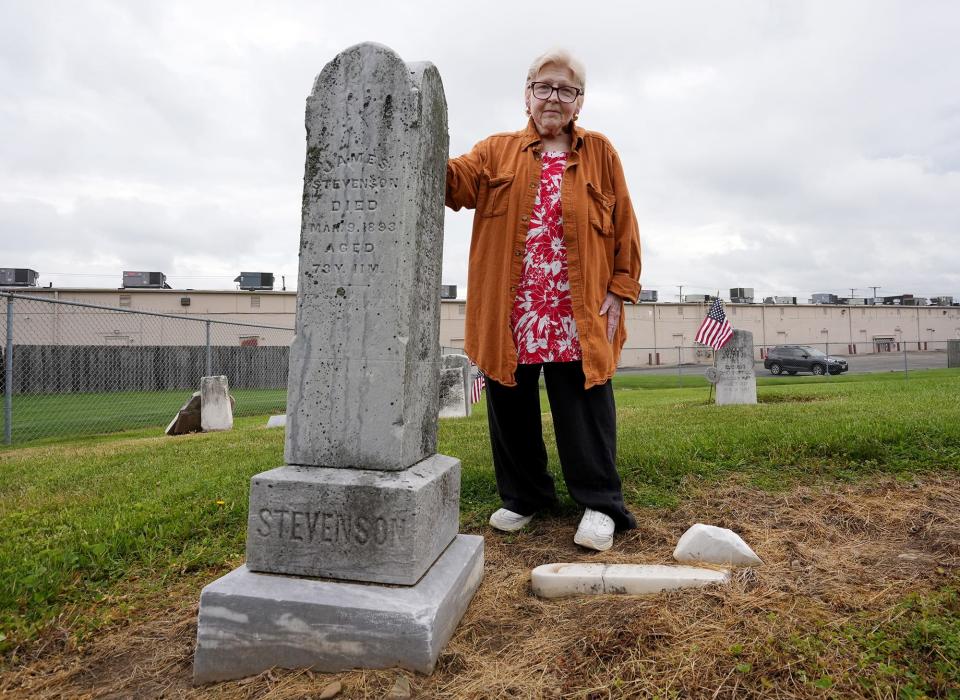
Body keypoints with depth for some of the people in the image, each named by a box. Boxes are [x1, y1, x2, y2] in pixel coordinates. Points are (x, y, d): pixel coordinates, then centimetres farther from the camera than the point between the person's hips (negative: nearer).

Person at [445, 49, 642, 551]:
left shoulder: (600, 153, 12)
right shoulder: (496, 151, 13)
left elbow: (624, 225, 7)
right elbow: (459, 181, -7)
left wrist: (620, 288, -3)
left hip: (578, 315, -1)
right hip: (509, 314, 2)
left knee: (584, 406, 1)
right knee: (511, 405, 9)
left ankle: (600, 504, 13)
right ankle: (523, 497, 26)